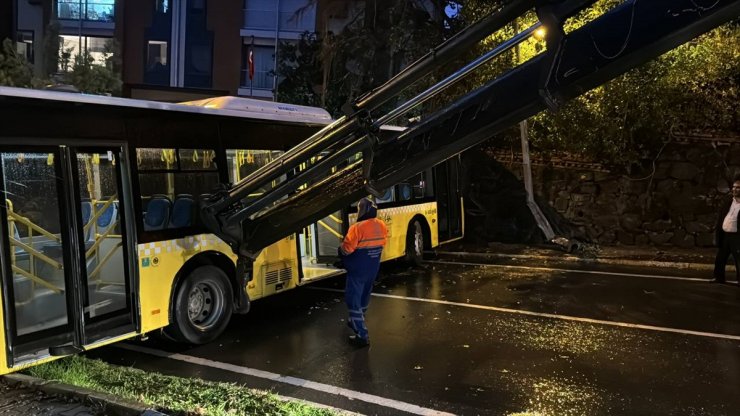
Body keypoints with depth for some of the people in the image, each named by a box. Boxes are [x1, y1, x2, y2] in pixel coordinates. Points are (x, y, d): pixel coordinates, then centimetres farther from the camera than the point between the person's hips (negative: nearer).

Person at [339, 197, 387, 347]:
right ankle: (357, 322, 45)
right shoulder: (382, 226, -2)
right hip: (373, 269, 7)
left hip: (357, 270, -7)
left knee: (354, 300, -1)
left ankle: (362, 335, -4)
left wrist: (341, 249, 2)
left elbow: (346, 249, -20)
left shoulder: (357, 228, -25)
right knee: (364, 296, 24)